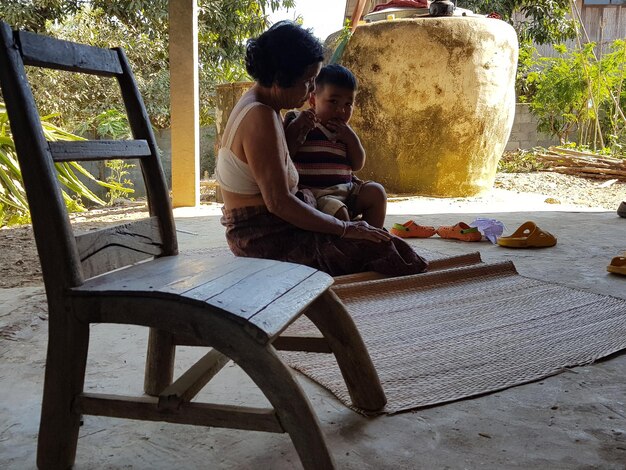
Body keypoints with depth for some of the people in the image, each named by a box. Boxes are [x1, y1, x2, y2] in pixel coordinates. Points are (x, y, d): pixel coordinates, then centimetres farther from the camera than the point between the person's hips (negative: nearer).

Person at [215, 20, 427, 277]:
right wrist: (346, 229, -19)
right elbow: (279, 202, -24)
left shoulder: (254, 106, 13)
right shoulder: (261, 118, -20)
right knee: (377, 248, -16)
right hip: (265, 240, -11)